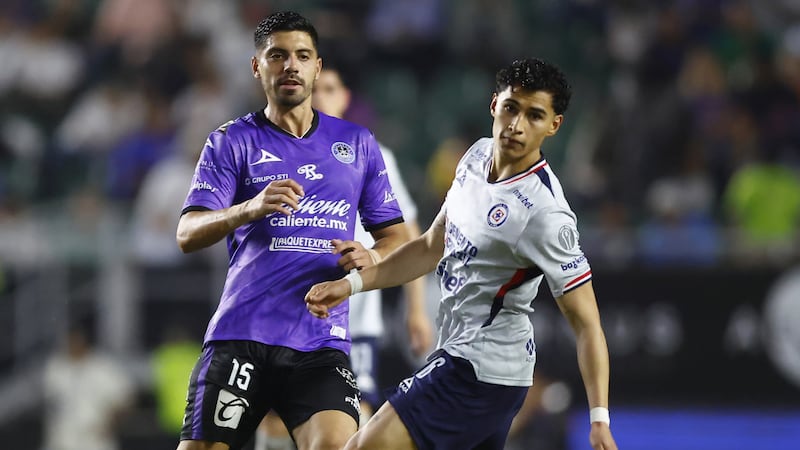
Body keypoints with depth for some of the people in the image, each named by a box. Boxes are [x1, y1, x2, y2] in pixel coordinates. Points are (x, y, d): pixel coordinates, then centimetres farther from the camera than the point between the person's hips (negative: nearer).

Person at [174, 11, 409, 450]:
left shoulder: (357, 144, 15)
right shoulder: (232, 141, 7)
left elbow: (394, 235, 19)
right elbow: (187, 235, -4)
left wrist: (372, 257, -6)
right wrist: (250, 208, -24)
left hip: (322, 344, 1)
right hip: (240, 338, -1)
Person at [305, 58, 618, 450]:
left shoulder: (545, 215, -23)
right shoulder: (478, 156, 3)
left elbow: (586, 323, -21)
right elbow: (434, 246, 17)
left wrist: (599, 418, -28)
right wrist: (352, 283, 10)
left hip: (482, 370, -9)